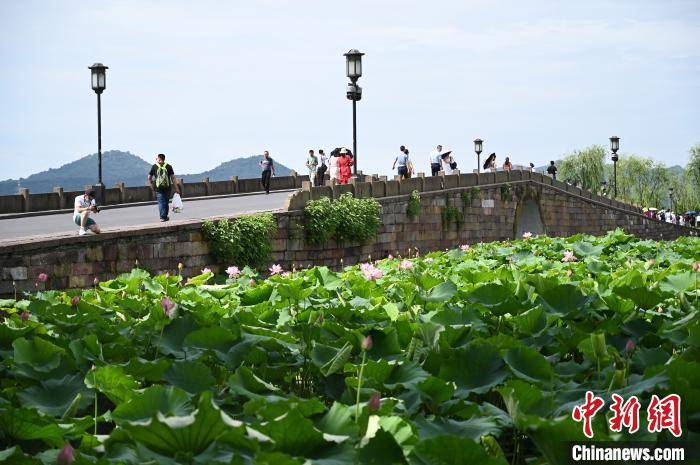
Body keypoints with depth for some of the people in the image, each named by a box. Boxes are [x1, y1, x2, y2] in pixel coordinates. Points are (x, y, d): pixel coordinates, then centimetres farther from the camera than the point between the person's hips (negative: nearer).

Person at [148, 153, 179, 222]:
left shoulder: (154, 167, 2)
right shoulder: (168, 167, 2)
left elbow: (149, 178, 6)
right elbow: (173, 178, -1)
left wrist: (152, 185, 19)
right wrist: (176, 188, 1)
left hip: (158, 188, -1)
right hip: (167, 187, 1)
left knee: (161, 203, -1)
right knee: (166, 202, 14)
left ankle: (163, 217, -13)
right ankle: (165, 216, 22)